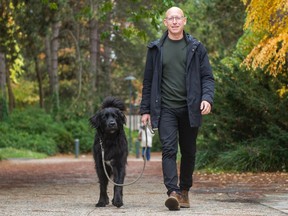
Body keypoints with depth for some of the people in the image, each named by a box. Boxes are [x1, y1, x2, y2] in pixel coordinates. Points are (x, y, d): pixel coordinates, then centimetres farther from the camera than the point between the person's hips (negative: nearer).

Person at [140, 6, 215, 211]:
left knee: (189, 152, 8)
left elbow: (207, 77, 4)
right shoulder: (156, 49, 7)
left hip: (190, 109, 1)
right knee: (169, 149, -15)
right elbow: (148, 81, 10)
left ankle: (184, 191, 23)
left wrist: (207, 98, -15)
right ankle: (173, 192, -24)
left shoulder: (196, 48, 6)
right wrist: (145, 109, 6)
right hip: (165, 109, -1)